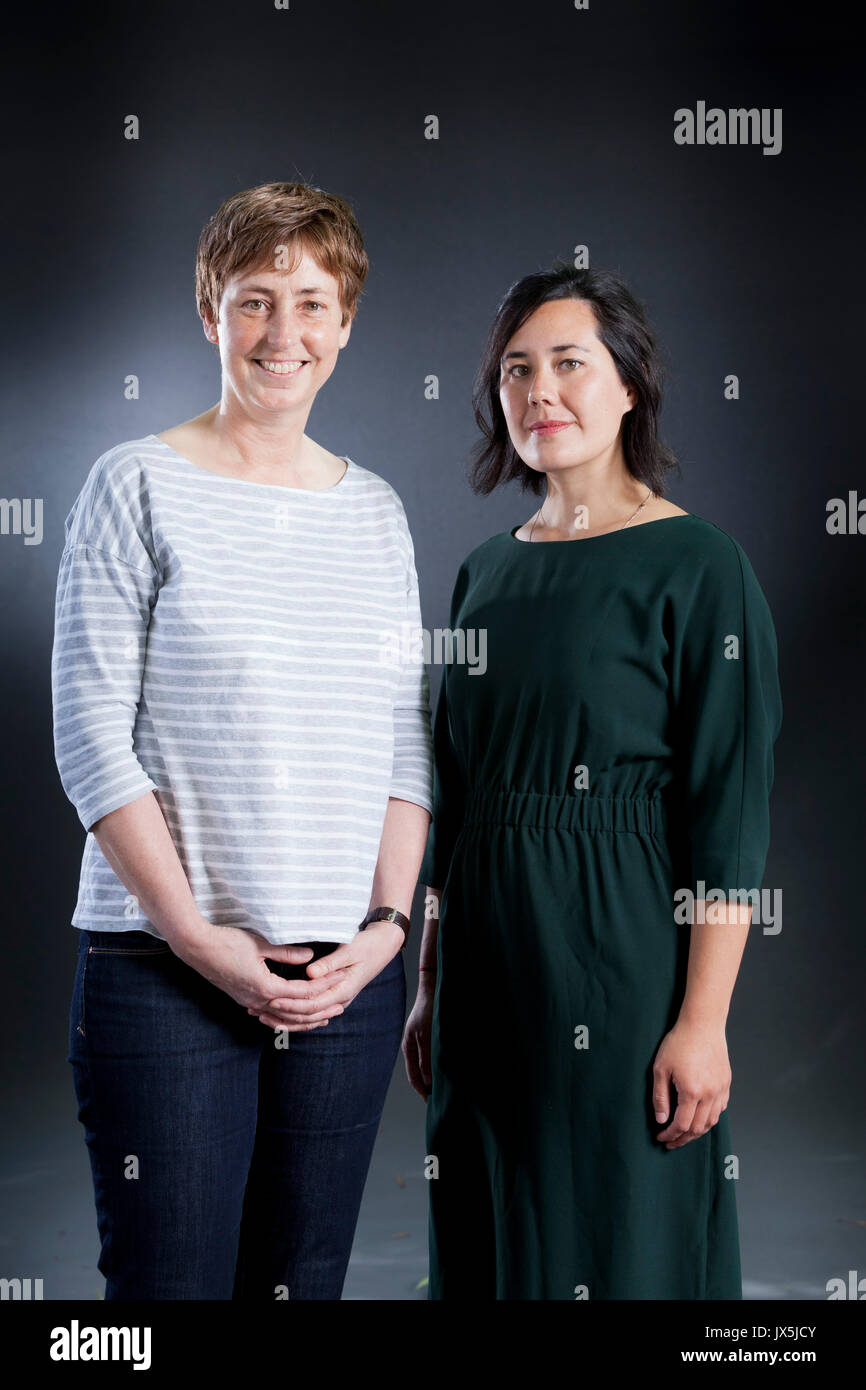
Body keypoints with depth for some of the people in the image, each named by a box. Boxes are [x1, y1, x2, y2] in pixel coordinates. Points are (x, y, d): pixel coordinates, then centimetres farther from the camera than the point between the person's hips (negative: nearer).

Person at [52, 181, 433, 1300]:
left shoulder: (375, 510, 12)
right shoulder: (139, 486, -1)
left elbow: (406, 741, 12)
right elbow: (91, 734, -6)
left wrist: (387, 923, -1)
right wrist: (197, 936, -12)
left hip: (350, 975, 4)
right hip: (163, 970, -4)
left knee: (307, 1277, 10)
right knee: (171, 1279, -1)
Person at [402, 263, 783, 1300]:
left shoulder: (698, 568, -8)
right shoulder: (487, 572, 10)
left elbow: (731, 813, -12)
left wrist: (703, 1021, -17)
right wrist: (431, 985, 12)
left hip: (624, 955, -6)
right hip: (489, 961, 6)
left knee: (622, 1245, 5)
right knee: (487, 1247, 15)